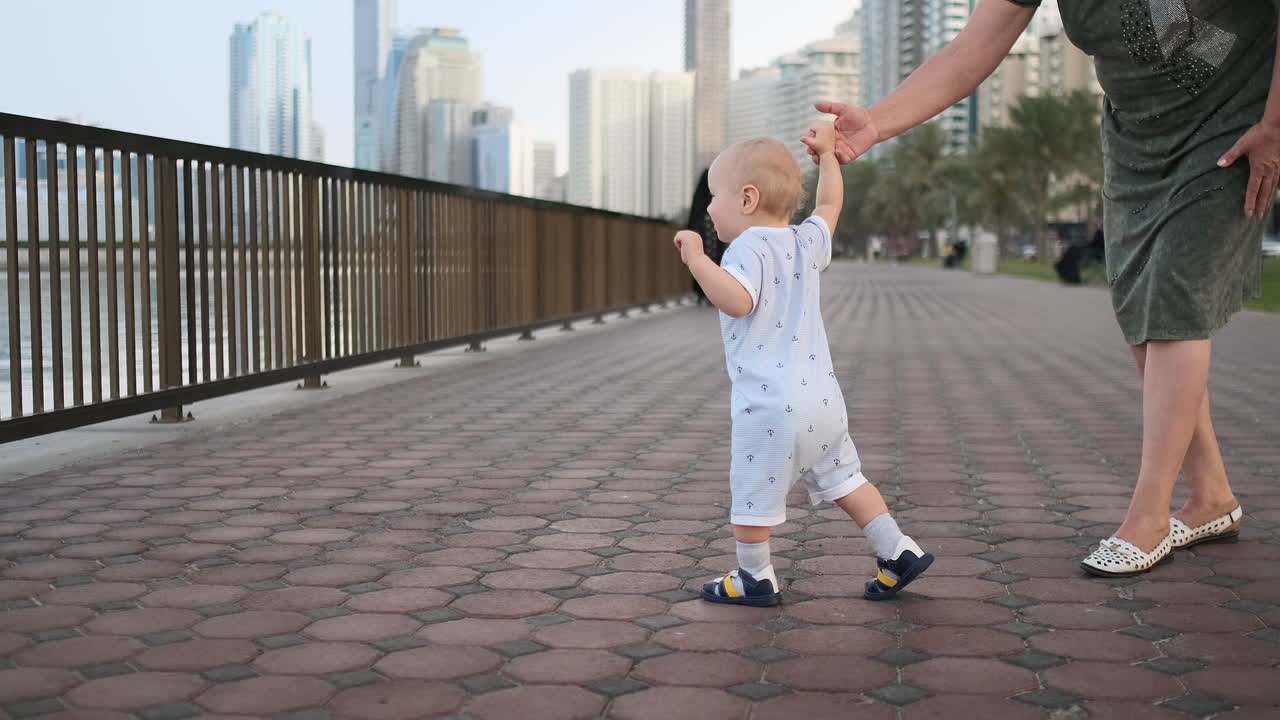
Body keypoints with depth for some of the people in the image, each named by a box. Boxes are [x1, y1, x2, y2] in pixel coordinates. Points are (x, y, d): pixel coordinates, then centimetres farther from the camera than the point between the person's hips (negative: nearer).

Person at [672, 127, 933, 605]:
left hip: (770, 405, -8)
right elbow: (830, 203, 29)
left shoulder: (748, 248, -13)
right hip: (822, 395, 8)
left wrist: (696, 258, -23)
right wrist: (827, 153, 40)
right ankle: (898, 553, 18)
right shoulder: (805, 242, 10)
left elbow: (737, 301, -30)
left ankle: (755, 579, 17)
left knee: (752, 491, 6)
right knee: (842, 478, 19)